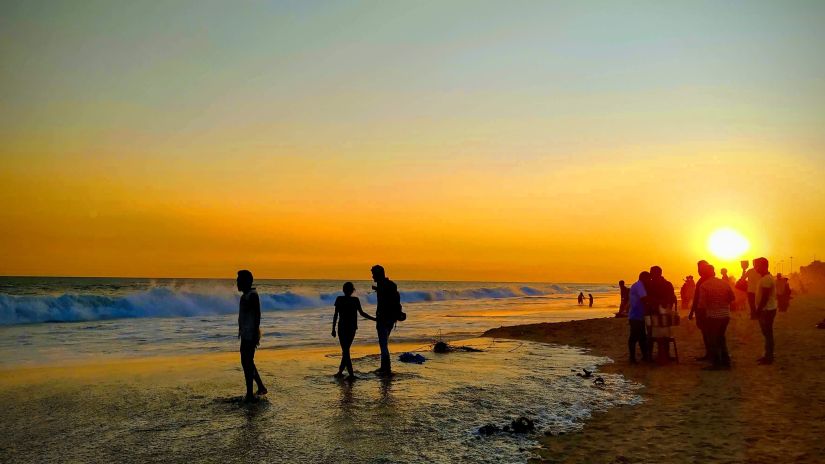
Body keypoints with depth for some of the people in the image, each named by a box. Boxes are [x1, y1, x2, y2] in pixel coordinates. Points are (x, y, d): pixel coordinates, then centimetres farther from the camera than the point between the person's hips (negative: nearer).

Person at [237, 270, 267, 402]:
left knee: (247, 363, -7)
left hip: (250, 335, -10)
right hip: (246, 335, 10)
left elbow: (257, 316, -20)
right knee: (247, 362, 16)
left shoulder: (252, 295, -16)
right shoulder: (245, 295, 14)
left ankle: (250, 395, -2)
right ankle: (261, 387, 27)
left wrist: (255, 336, -22)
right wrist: (241, 332, 23)